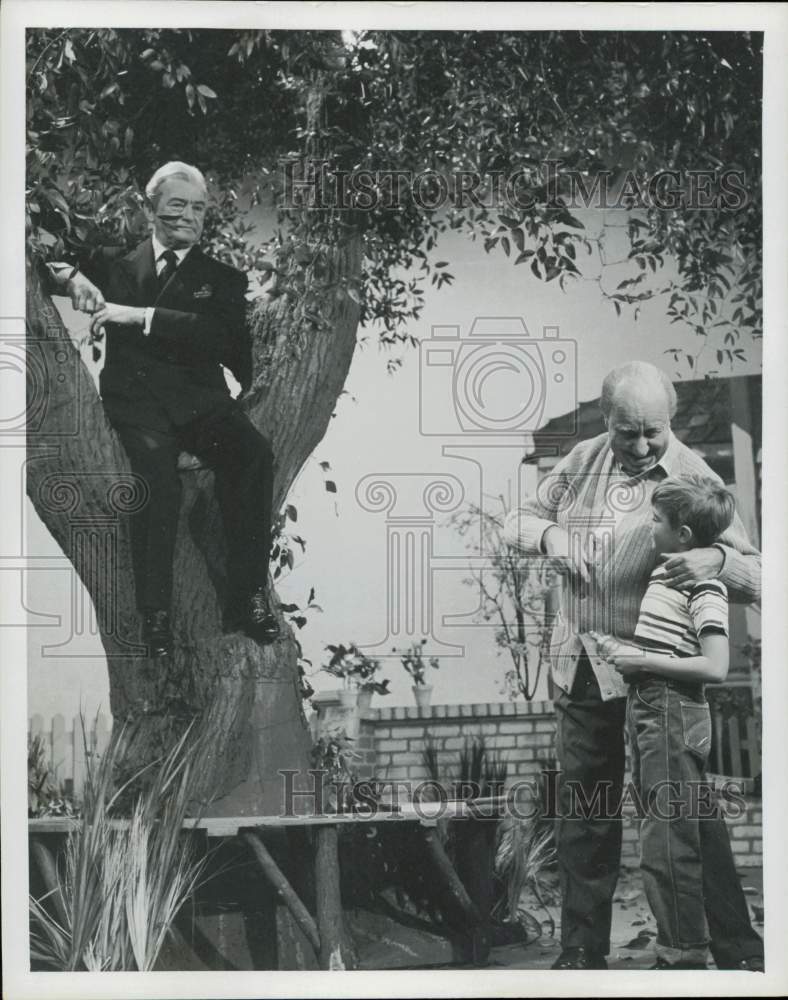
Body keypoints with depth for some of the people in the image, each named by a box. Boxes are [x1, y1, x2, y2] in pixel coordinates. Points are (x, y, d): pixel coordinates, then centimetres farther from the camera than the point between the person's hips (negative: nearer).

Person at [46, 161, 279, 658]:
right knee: (157, 470, -33)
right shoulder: (116, 259, 17)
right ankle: (155, 612, -25)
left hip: (200, 396, 1)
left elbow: (218, 335, -5)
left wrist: (142, 316, -14)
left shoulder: (222, 278, 15)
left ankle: (248, 597, -21)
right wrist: (72, 277, -4)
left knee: (254, 454, -29)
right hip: (135, 396, -1)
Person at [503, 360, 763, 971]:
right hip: (581, 667, 5)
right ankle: (582, 950, 24)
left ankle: (738, 952, 11)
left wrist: (717, 560, -30)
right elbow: (518, 521, 17)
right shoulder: (582, 463, 5)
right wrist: (548, 533, -6)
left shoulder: (694, 478, -8)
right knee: (583, 813, 11)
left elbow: (755, 577, -8)